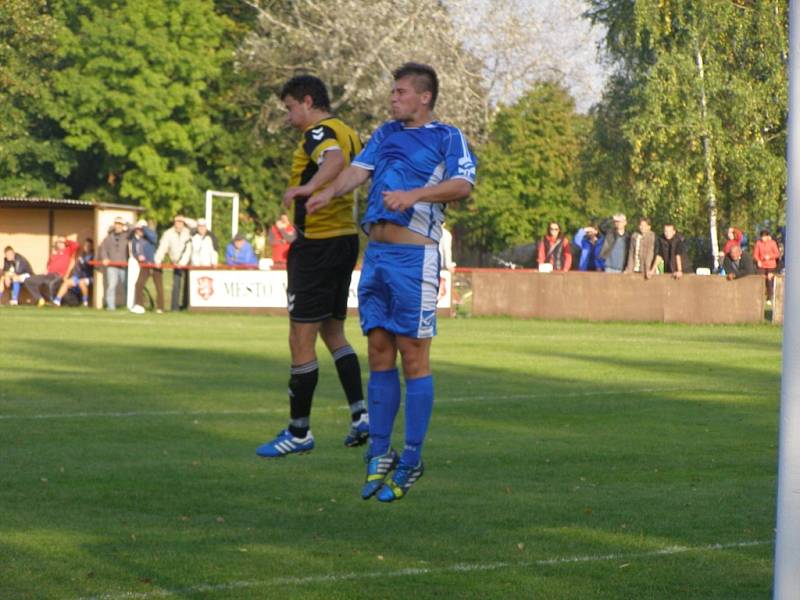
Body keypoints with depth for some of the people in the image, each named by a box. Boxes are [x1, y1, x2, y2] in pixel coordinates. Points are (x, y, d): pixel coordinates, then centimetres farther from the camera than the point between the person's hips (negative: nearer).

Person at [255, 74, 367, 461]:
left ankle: (299, 432, 3)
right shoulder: (347, 134, 15)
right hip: (346, 239, 10)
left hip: (316, 246, -10)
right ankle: (360, 415, 11)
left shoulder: (319, 133, -14)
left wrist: (309, 187, -54)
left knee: (301, 341, -3)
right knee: (333, 333, 19)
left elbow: (335, 159, -36)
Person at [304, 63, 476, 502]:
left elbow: (463, 185, -13)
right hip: (375, 252, 6)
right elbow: (358, 169, 7)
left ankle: (411, 461, -1)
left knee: (413, 357, -5)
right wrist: (330, 191, -13)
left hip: (414, 256, -6)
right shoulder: (385, 133, 21)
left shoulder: (447, 137, 3)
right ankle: (379, 455, 11)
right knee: (379, 353, 6)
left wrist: (414, 194, -26)